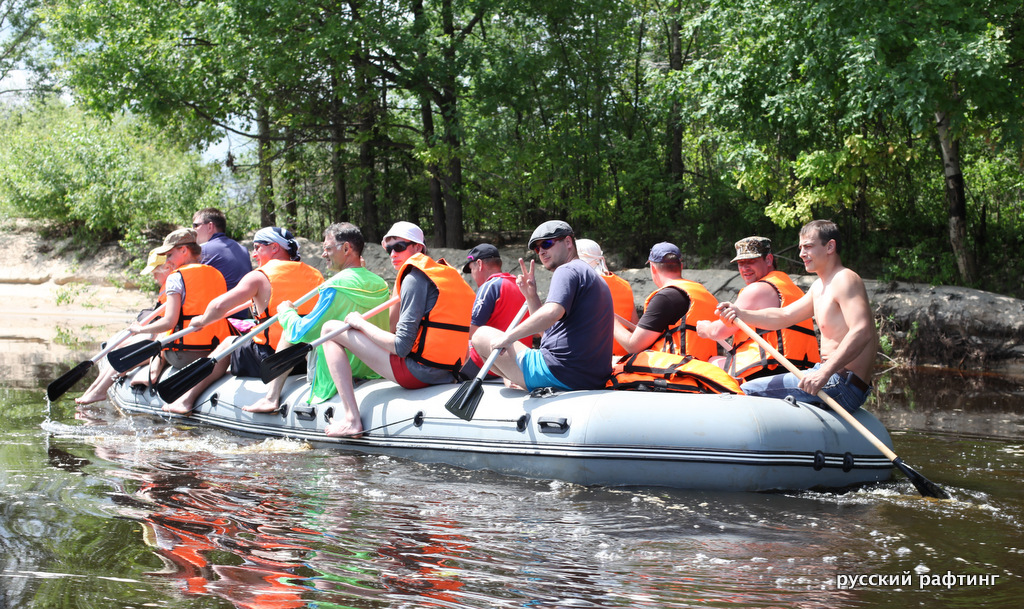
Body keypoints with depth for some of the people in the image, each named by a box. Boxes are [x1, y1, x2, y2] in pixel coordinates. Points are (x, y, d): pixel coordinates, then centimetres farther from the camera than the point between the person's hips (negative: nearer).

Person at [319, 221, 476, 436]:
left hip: (415, 373, -10)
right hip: (447, 375, 10)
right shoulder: (449, 274, 17)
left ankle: (351, 419, -6)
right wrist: (399, 282, 22)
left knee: (330, 329, 1)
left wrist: (361, 323, -2)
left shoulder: (415, 278, -10)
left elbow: (400, 347, -15)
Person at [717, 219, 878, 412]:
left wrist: (825, 373, -36)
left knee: (747, 391, -15)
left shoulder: (844, 279, -14)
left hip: (842, 388, -11)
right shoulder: (819, 287, 18)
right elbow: (784, 316, 17)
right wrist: (740, 313, 0)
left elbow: (862, 331, -27)